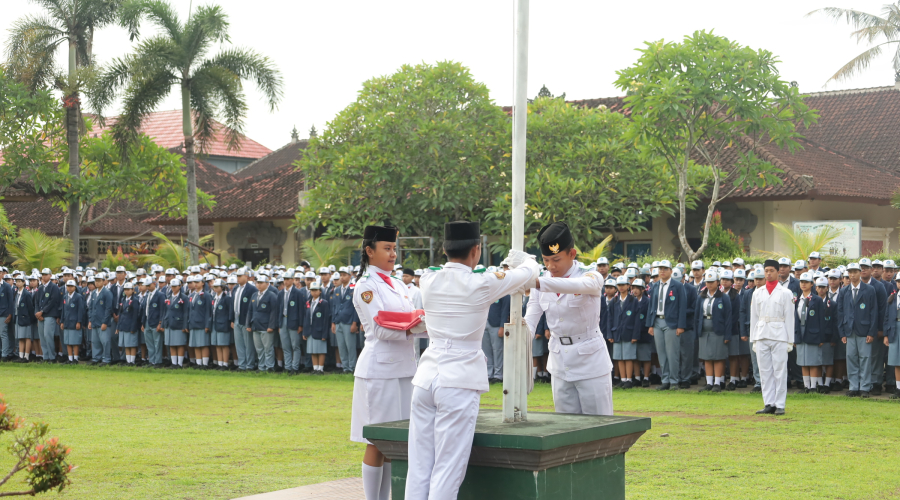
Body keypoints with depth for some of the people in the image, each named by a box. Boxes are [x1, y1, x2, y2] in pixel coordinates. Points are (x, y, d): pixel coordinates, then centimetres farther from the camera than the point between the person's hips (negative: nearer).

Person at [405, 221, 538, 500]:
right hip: (460, 382, -5)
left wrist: (504, 273, 40)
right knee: (447, 472, -3)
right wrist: (527, 260, 34)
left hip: (426, 378, 5)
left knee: (419, 468, 7)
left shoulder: (429, 281, 6)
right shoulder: (483, 284, -7)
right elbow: (530, 273, 10)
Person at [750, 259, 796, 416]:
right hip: (761, 336, 4)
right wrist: (753, 339, 10)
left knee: (780, 371, -4)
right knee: (765, 372, 3)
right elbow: (754, 317, 14)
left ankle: (780, 405, 0)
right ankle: (769, 404, 8)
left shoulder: (785, 293, 3)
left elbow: (789, 318, 2)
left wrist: (790, 340, -3)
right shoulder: (757, 293, 13)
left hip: (779, 336, -3)